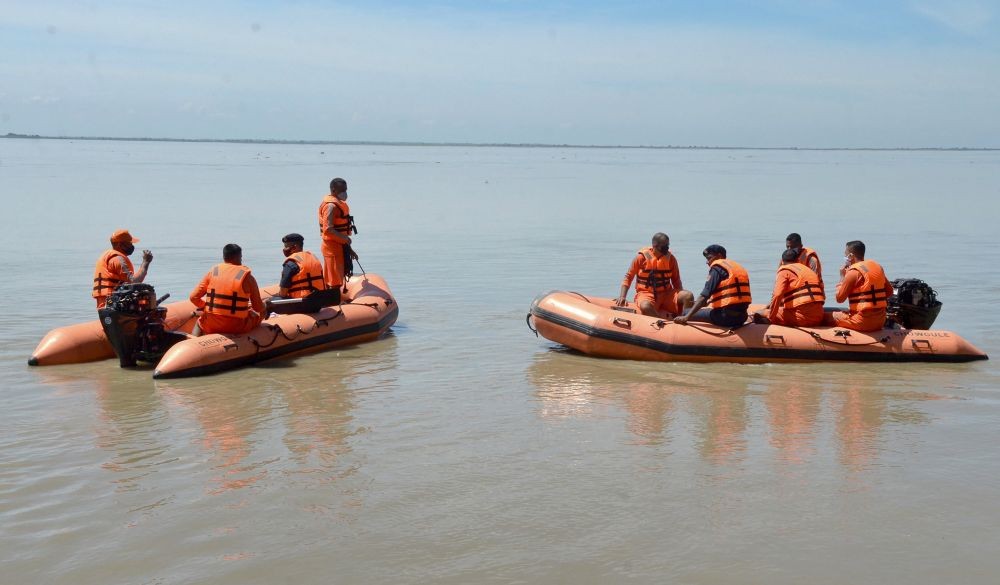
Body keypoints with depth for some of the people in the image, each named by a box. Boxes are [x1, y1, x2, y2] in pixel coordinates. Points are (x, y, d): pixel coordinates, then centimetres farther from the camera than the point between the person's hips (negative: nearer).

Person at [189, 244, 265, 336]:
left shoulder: (212, 272, 3)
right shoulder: (247, 277, -4)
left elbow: (194, 297, 1)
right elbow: (259, 308, -3)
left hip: (211, 326, 3)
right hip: (238, 327, -3)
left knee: (200, 322, 37)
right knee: (257, 316, 28)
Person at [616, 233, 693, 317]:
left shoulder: (671, 258, 4)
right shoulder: (641, 257, -4)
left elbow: (676, 280, 13)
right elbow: (628, 277, 1)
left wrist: (680, 296, -5)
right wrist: (622, 296, -11)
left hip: (667, 294, 4)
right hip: (646, 294, -3)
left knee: (688, 295, -22)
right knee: (645, 307, -39)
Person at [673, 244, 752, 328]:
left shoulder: (717, 267, -2)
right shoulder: (738, 267, 20)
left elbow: (704, 296, -12)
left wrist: (687, 317, -15)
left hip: (726, 316, -8)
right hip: (742, 317, 8)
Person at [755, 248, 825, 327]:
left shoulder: (784, 271, 1)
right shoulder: (808, 269, 23)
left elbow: (777, 296, -14)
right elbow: (822, 296, 24)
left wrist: (770, 317, -7)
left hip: (801, 318, -7)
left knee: (759, 315, -1)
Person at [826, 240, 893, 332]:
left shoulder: (853, 272, -12)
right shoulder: (877, 267, 9)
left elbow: (839, 298, -7)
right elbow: (889, 292, 16)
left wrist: (842, 277, 2)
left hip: (863, 323, -7)